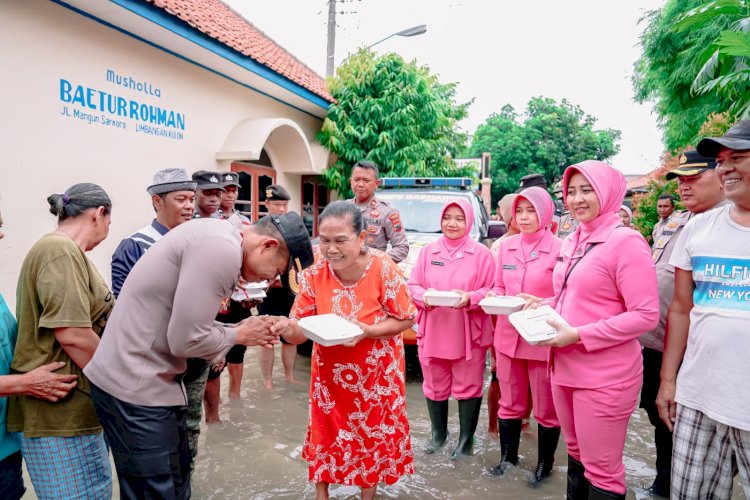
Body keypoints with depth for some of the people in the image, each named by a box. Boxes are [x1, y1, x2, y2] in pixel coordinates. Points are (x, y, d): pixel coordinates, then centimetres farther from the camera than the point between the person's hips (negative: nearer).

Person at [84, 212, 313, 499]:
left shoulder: (218, 236, 9)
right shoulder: (223, 248, -24)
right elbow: (186, 339, -24)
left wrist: (243, 329, 0)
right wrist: (239, 334, -8)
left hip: (139, 378, 10)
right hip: (134, 385, -10)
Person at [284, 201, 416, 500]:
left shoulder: (383, 270, -23)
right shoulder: (315, 274, -16)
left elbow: (406, 319, -15)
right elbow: (299, 325, -12)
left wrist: (366, 331, -30)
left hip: (375, 373, -2)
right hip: (329, 371, 2)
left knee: (373, 434, 15)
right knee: (325, 433, 15)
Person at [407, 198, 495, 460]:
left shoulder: (481, 253, -1)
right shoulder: (428, 251, 10)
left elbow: (491, 290, -5)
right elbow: (413, 285, 6)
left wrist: (470, 298, -22)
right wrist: (424, 297, -14)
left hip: (469, 334, -3)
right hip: (431, 331, 3)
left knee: (468, 388, 6)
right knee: (434, 387, 14)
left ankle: (466, 440, 24)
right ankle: (438, 435, 34)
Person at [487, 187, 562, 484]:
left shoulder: (559, 249, -10)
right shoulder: (506, 247, 6)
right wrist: (494, 299, -7)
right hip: (508, 336, 5)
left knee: (546, 407, 10)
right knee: (509, 402, 17)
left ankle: (545, 464, 29)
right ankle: (508, 456, 34)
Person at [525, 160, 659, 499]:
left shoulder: (625, 241, -14)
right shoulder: (570, 243, 10)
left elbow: (646, 315, -18)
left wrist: (578, 336, -21)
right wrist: (544, 306, 3)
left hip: (605, 377, -7)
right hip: (564, 368, 7)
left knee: (601, 468, 6)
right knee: (576, 453, 21)